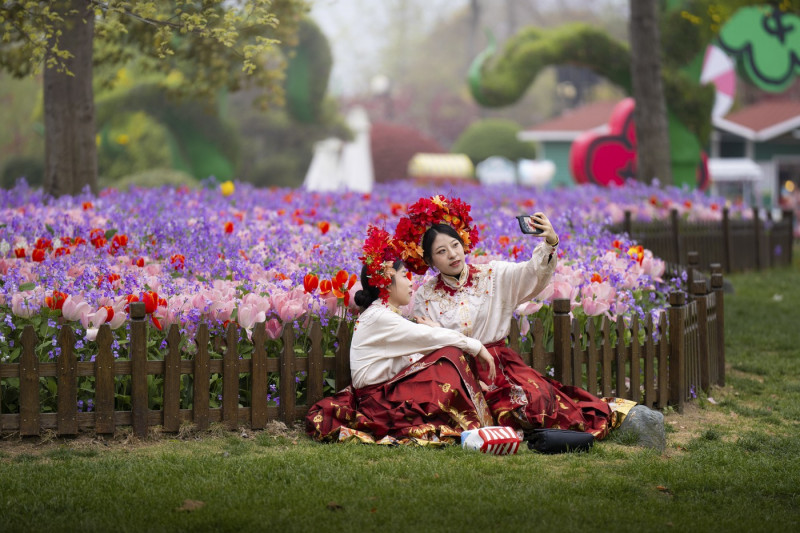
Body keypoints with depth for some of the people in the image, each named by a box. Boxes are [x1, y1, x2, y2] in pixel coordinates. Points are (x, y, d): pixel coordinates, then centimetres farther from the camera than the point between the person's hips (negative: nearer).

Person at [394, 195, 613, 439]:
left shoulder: (493, 275, 5)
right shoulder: (425, 297, 6)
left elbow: (533, 273, -10)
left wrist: (550, 243, -30)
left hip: (498, 363, 1)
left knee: (538, 400, -25)